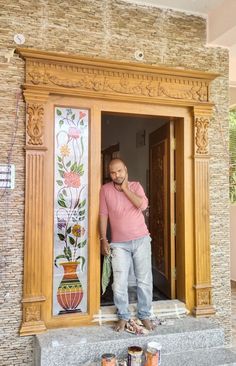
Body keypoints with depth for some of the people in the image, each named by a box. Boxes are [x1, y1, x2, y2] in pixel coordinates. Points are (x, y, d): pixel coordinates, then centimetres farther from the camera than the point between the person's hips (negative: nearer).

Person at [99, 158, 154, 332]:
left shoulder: (136, 186, 2)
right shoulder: (105, 189, 1)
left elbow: (142, 205, -15)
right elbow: (103, 215, 2)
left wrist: (125, 188, -12)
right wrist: (103, 240, -2)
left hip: (141, 240, 1)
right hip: (119, 243, 0)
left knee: (144, 280, 6)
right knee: (119, 283, -1)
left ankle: (145, 315, 23)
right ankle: (123, 317, 19)